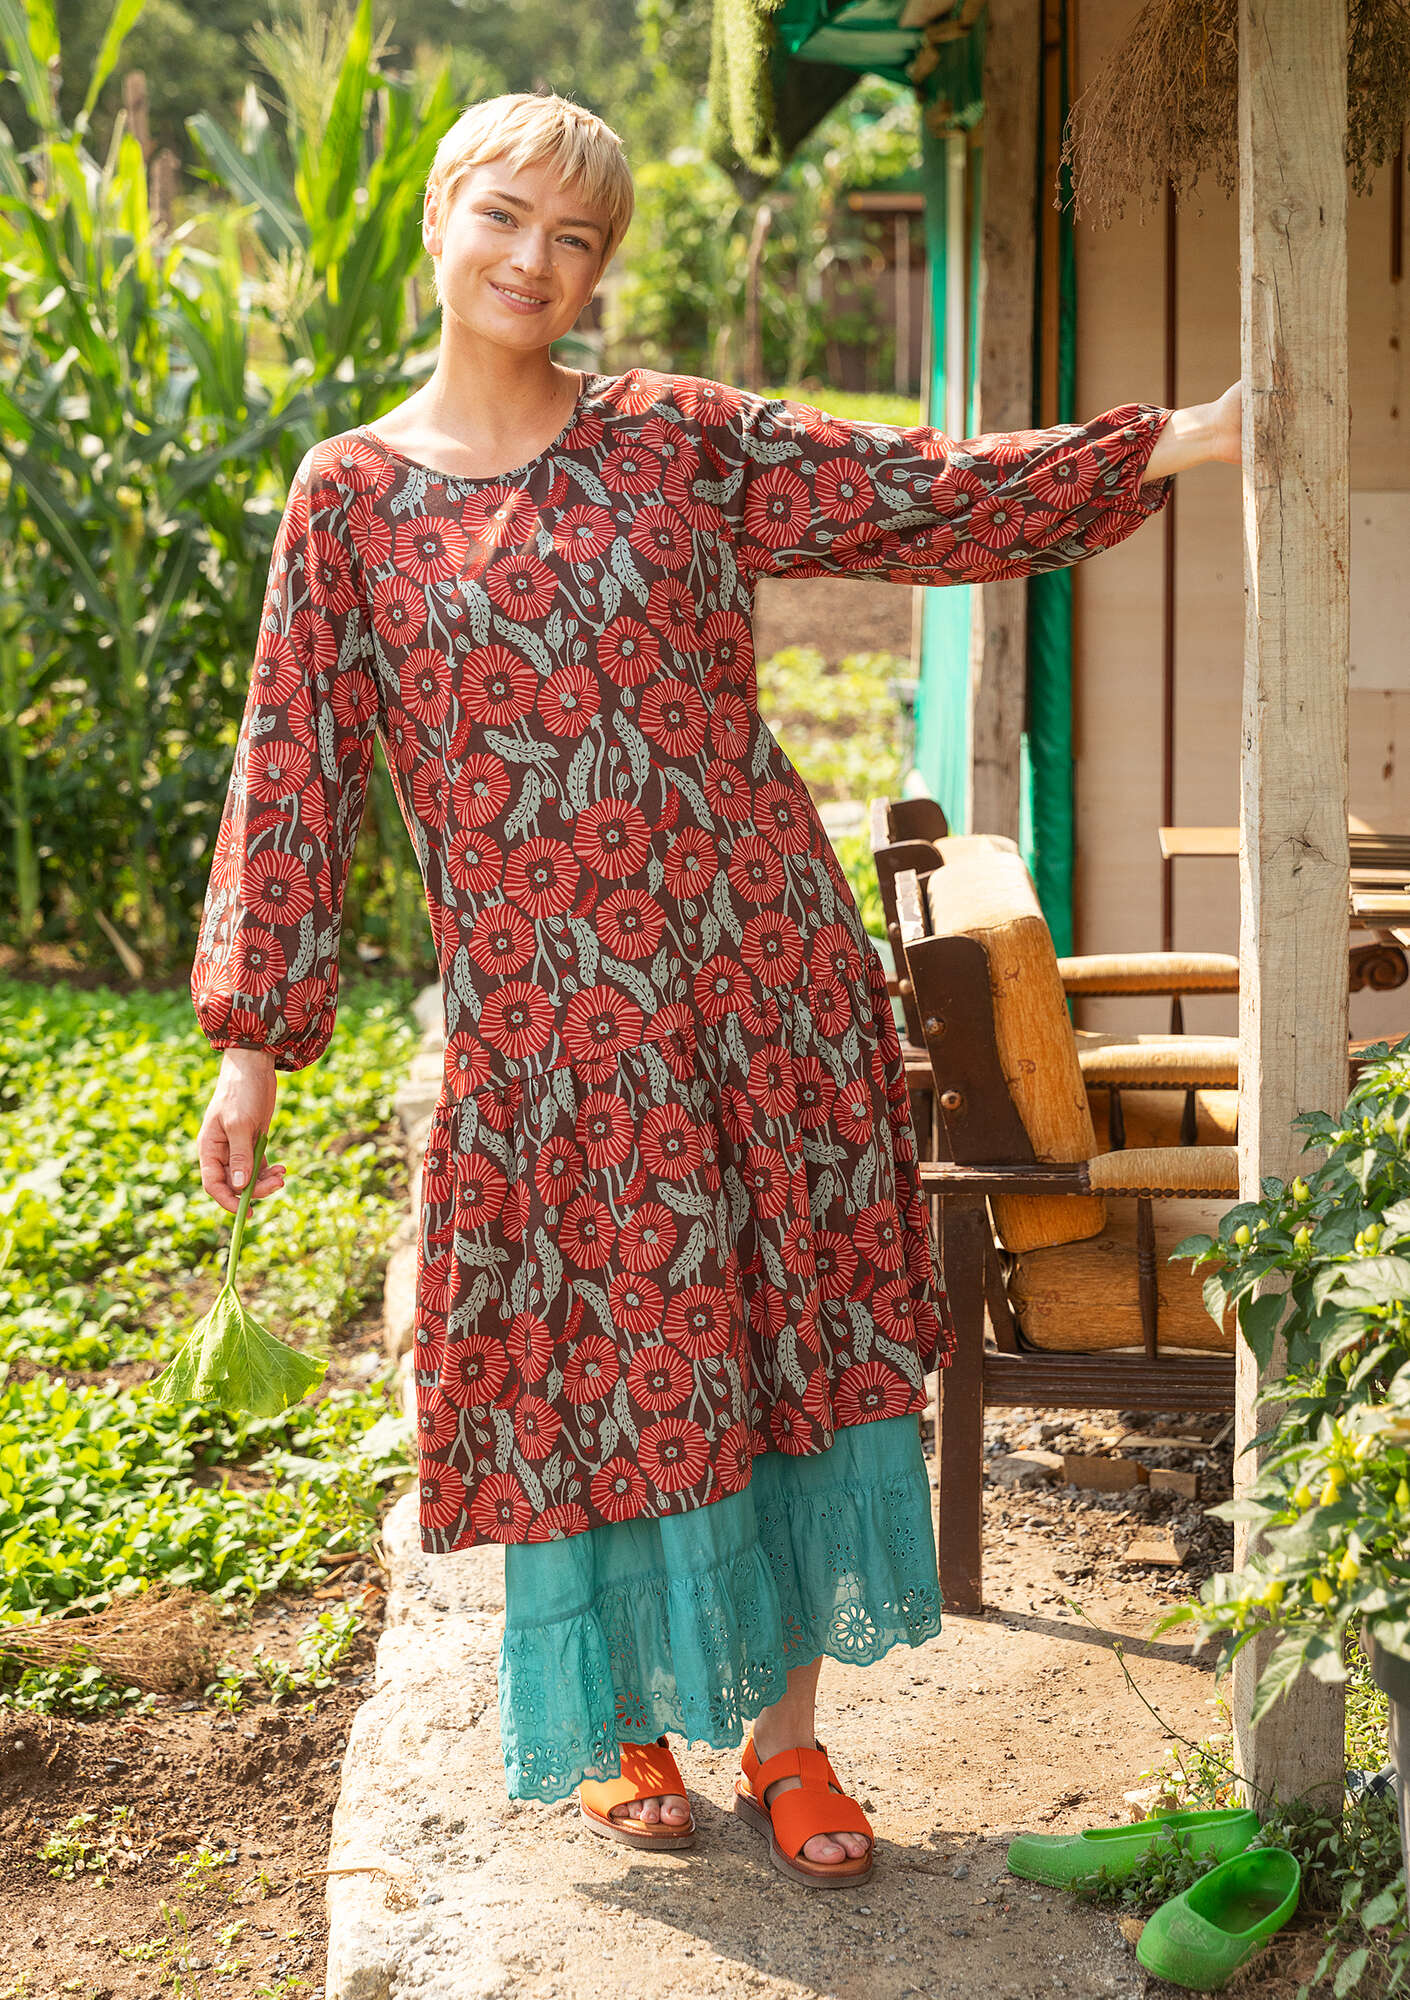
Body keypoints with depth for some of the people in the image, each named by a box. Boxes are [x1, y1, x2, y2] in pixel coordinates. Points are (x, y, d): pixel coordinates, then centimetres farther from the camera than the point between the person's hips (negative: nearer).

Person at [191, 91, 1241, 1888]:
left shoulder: (681, 440, 4)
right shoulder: (350, 499, 2)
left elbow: (928, 497, 3)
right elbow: (295, 777, 3)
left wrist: (1162, 445, -6)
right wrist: (253, 1042, 0)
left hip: (756, 968, 1)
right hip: (543, 1013, -1)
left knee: (783, 1339, 6)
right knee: (595, 1361, 6)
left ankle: (785, 1738, 21)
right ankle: (625, 1725, 28)